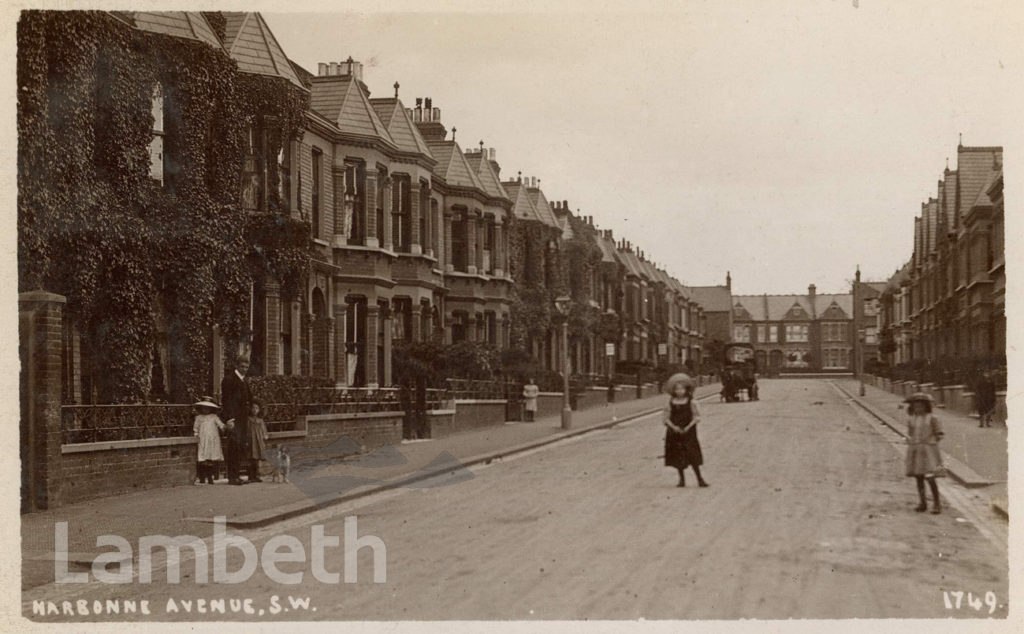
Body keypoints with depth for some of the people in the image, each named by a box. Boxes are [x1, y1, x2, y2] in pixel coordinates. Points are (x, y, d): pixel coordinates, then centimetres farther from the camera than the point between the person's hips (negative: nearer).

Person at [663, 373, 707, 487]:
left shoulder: (691, 402, -1)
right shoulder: (670, 403, 3)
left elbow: (697, 417, -2)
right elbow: (666, 419, 3)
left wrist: (688, 427, -14)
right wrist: (673, 427, -14)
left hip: (688, 432, -2)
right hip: (674, 432, 2)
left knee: (692, 456, -8)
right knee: (677, 456, 3)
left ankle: (700, 479, -2)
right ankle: (682, 479, 14)